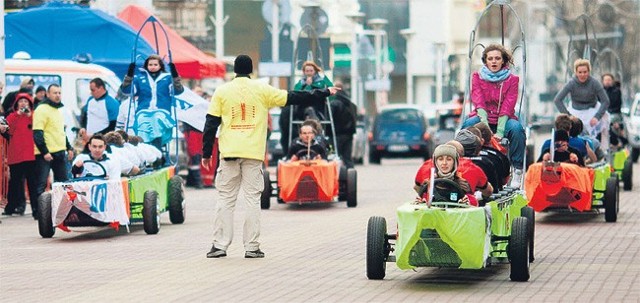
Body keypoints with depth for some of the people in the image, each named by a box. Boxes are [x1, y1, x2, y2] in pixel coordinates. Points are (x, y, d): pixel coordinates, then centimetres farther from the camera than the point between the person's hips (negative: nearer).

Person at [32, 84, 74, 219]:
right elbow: (37, 133, -17)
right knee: (41, 184, -7)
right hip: (46, 154, -9)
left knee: (63, 182, 12)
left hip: (60, 152, 9)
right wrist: (44, 152, -21)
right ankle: (37, 211, -5)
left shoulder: (59, 110, 17)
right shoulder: (42, 109, -11)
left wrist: (69, 147, 22)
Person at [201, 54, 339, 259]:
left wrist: (206, 153, 8)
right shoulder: (262, 90, 3)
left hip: (229, 153, 0)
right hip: (253, 153, 0)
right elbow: (295, 98, 6)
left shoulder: (222, 92, 4)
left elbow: (211, 125, 2)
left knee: (225, 200, 5)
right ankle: (252, 247, 1)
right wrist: (324, 93, 15)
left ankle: (220, 245, 1)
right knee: (252, 200, 3)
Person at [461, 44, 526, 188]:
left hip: (503, 120, -1)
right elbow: (479, 103, -10)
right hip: (483, 118, 1)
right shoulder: (478, 77, 3)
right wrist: (485, 125, -29)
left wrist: (499, 132, -25)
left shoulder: (511, 79, 1)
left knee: (516, 128, -34)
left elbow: (507, 107, -11)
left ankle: (517, 170, -24)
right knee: (468, 125, -33)